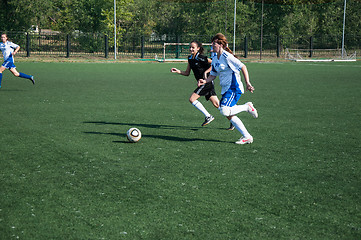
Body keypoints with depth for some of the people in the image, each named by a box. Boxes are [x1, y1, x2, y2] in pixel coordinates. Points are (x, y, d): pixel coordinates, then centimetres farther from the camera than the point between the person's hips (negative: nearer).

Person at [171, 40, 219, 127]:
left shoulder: (200, 58, -13)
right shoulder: (190, 58, 12)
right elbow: (187, 73, 17)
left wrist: (206, 72, -17)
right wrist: (178, 71, 3)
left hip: (207, 82, -8)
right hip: (204, 83, 8)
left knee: (192, 99, -11)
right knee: (217, 104, 7)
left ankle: (208, 116, -5)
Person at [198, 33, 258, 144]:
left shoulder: (227, 56, -13)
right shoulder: (215, 60, 13)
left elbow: (243, 67, -12)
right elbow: (213, 75, 20)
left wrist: (248, 83, -16)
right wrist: (205, 81, -1)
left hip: (234, 88, -9)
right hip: (225, 89, 9)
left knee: (225, 111, -24)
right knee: (229, 116, 4)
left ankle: (247, 107, -1)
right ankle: (247, 137, 11)